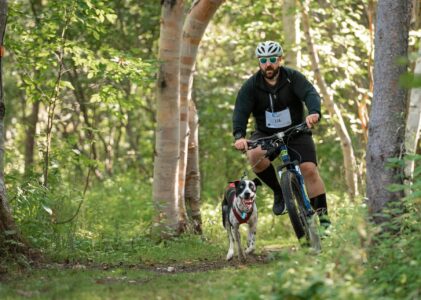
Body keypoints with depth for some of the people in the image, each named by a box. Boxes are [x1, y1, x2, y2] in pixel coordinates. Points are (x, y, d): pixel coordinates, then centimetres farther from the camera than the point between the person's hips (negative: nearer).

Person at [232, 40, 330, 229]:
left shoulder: (293, 78, -10)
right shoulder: (251, 86, -8)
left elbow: (310, 94, -27)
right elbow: (240, 111, -20)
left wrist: (314, 113, -50)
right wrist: (239, 136, -39)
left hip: (295, 131, -1)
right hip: (266, 134, 1)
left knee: (309, 169, -18)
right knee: (255, 155, -31)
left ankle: (322, 214, -8)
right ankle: (279, 192, -10)